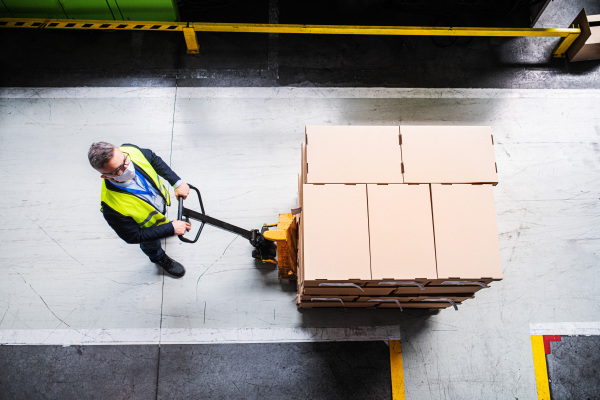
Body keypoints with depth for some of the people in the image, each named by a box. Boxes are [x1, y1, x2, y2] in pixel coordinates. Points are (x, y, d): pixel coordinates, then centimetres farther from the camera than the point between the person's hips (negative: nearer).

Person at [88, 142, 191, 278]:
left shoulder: (130, 151, -37)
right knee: (152, 246, 31)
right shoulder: (112, 208, -48)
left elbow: (153, 158, -13)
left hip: (161, 200, 4)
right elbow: (133, 237, -31)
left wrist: (177, 182, -18)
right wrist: (171, 229, -30)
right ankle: (159, 258, 65)